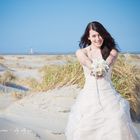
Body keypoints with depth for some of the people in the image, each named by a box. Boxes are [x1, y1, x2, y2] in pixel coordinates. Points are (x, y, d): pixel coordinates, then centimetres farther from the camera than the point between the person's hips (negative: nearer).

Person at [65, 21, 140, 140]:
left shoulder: (112, 51, 7)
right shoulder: (81, 52, 5)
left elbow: (108, 62, -14)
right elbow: (89, 64, -15)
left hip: (108, 93, 0)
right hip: (89, 94, 0)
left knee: (117, 127, -19)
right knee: (82, 130, -11)